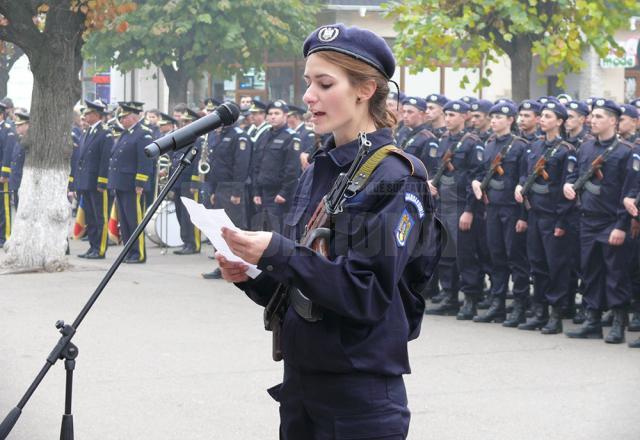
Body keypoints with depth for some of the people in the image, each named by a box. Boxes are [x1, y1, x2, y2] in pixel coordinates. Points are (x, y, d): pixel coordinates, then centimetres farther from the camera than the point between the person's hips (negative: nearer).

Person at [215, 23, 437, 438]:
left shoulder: (395, 178, -12)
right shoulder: (318, 171, 10)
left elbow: (370, 295, -20)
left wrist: (278, 253, -25)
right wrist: (252, 277, -4)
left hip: (361, 393, -7)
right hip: (301, 381, 7)